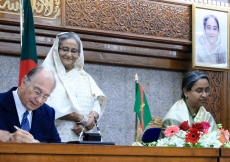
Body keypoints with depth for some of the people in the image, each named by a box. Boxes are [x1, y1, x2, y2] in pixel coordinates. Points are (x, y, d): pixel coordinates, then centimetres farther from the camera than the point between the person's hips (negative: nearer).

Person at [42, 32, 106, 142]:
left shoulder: (85, 77, 18)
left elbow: (99, 100, 6)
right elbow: (50, 105, -12)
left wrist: (92, 116, -16)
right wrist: (83, 118, -13)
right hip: (59, 137, -4)